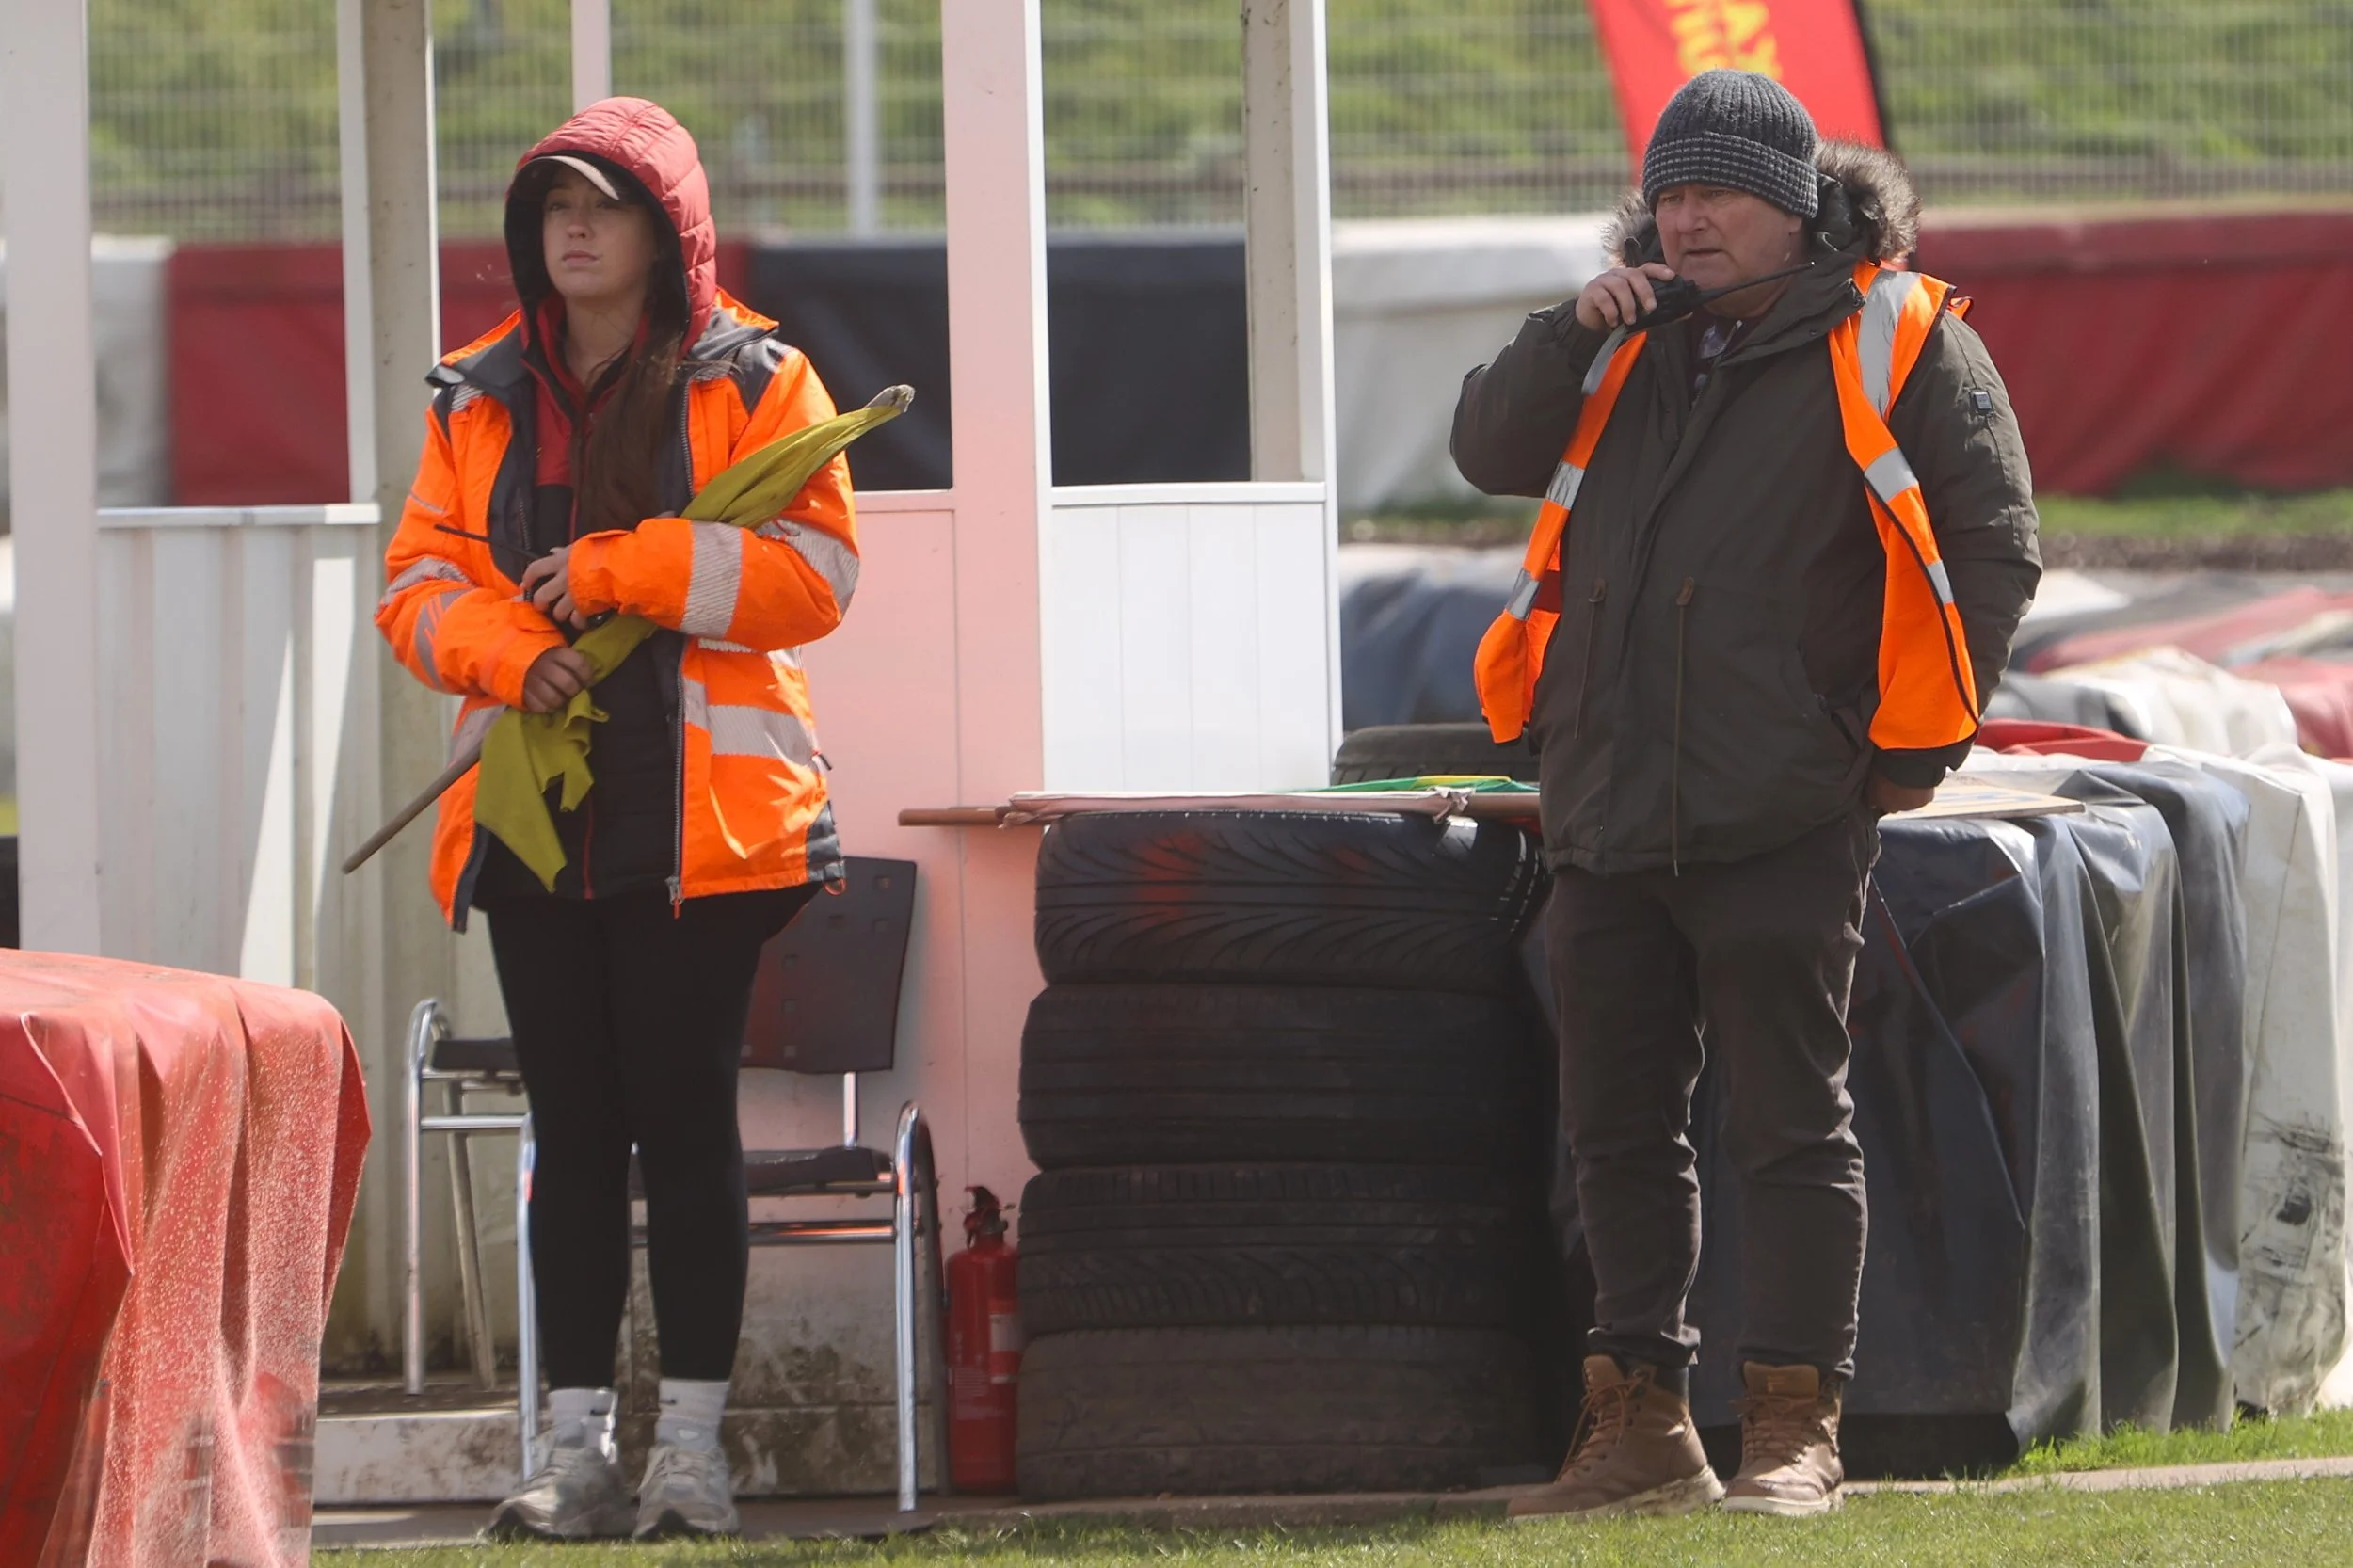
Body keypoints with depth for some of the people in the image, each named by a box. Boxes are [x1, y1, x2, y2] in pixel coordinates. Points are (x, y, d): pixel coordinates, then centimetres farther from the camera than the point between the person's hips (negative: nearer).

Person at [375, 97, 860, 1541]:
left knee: (686, 1118, -2)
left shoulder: (755, 383, 0)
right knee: (573, 1127, 5)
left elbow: (814, 570, -9)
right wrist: (506, 649, -12)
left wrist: (618, 570, -15)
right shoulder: (477, 401, 12)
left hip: (697, 816, -4)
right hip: (534, 812, 4)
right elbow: (419, 583, 9)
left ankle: (694, 1447, 1)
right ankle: (580, 1446, 7)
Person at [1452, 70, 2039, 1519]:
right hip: (1608, 808, 6)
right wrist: (1577, 336, -3)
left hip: (1783, 816, -6)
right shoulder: (1631, 348, 16)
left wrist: (1914, 743, -6)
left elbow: (1993, 544, -1)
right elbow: (1491, 452, 13)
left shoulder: (1900, 341, -1)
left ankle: (1796, 1426, -1)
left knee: (1789, 1125, -4)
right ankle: (1642, 1424, 15)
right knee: (1620, 1128, 9)